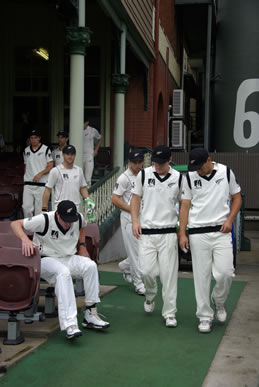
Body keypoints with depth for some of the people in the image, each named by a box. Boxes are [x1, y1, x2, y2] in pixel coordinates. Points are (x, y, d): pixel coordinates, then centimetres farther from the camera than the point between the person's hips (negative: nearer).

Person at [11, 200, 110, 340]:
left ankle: (90, 315, -18)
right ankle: (70, 325, -45)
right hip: (46, 260, -5)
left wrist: (82, 246, 13)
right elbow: (15, 224, -15)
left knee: (91, 265, -23)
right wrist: (25, 239, -34)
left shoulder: (79, 219, -2)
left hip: (69, 259, 5)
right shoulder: (44, 220, -17)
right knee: (63, 272, -37)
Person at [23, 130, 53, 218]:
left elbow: (50, 166, -3)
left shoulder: (46, 149, 0)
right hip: (28, 183, 3)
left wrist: (40, 174, -14)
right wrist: (25, 178, 13)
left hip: (41, 183, -3)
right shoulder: (26, 150, 13)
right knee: (26, 207, -3)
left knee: (40, 208, -3)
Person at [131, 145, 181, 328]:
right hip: (146, 232, 1)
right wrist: (135, 221, -1)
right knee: (147, 270, -2)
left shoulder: (178, 178, 1)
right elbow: (136, 198, 10)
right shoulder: (144, 174, 3)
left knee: (169, 274, -1)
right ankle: (150, 295, 31)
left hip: (168, 232, -1)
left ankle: (169, 313, 9)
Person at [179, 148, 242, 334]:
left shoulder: (226, 172, 1)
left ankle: (219, 301, 24)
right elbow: (185, 206, 4)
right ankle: (205, 316, 14)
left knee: (225, 273, -7)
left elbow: (237, 197, 10)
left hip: (221, 231, 0)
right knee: (201, 276, 1)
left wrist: (229, 220, -4)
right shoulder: (189, 177, 1)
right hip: (198, 233, 0)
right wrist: (182, 233, -3)